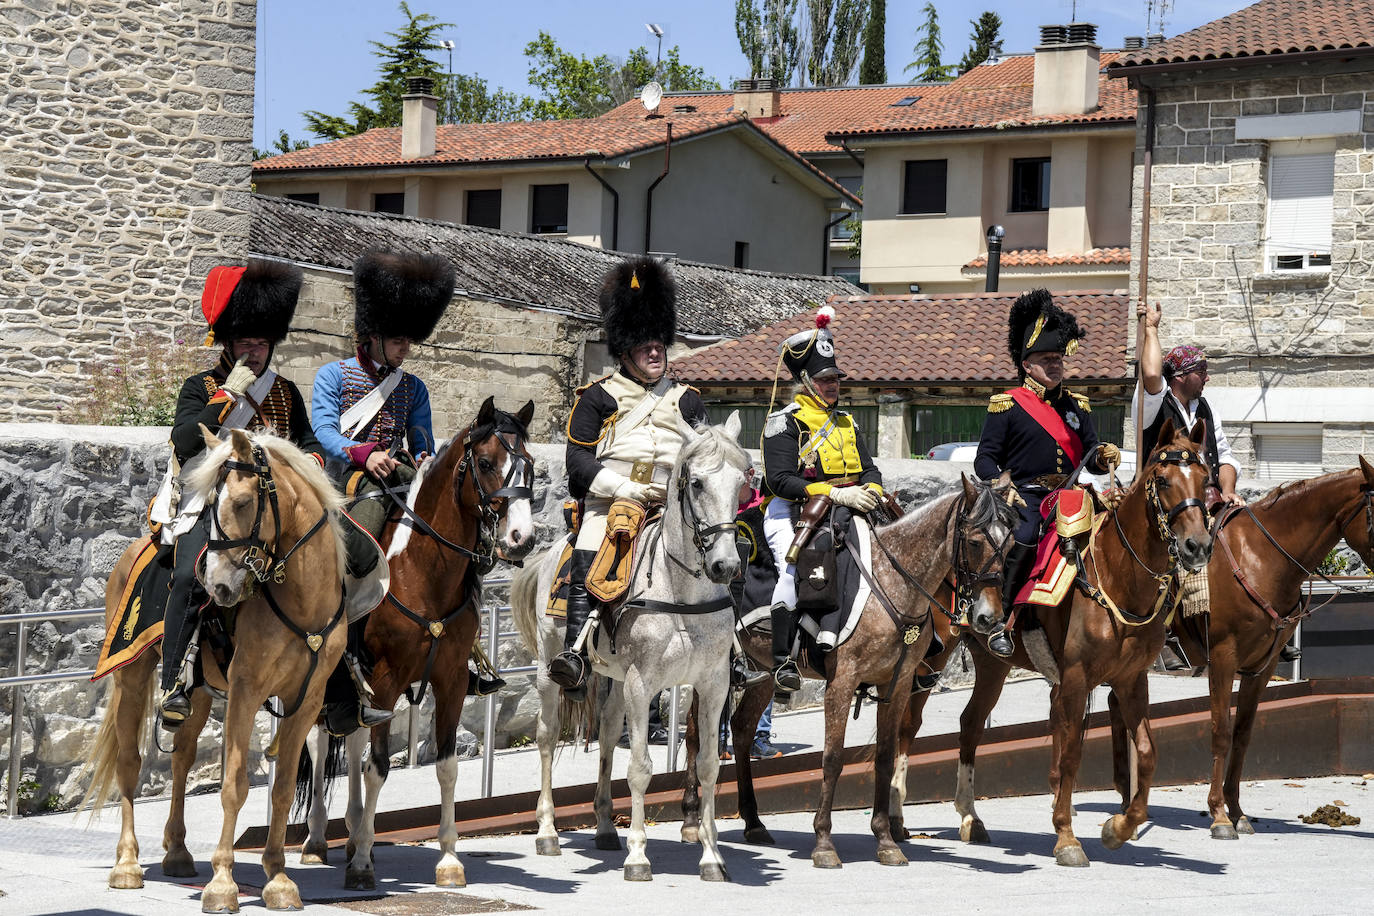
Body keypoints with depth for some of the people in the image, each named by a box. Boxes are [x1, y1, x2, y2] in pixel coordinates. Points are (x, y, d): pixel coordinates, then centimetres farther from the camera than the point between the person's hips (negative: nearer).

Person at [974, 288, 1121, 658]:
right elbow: (984, 459, 0)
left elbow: (1090, 454, 19)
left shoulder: (1076, 405, 18)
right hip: (1025, 498, -5)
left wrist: (1104, 457, -5)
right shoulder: (1007, 405, 3)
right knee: (1023, 539, -31)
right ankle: (1000, 619, -20)